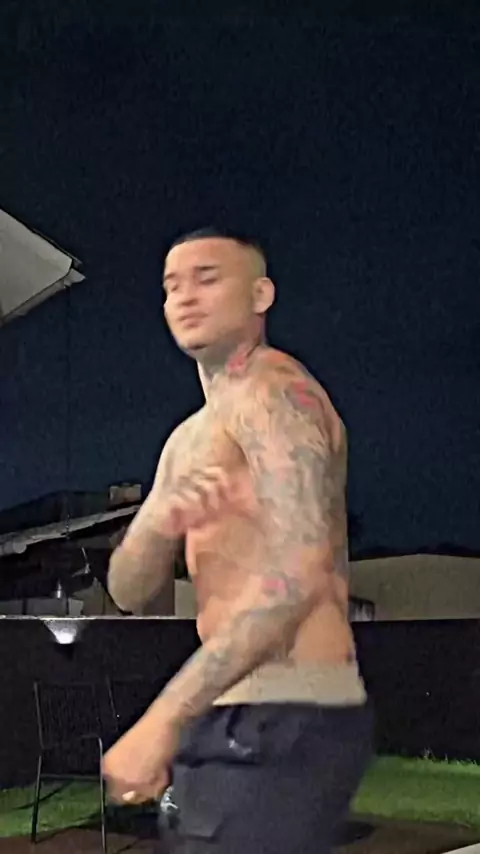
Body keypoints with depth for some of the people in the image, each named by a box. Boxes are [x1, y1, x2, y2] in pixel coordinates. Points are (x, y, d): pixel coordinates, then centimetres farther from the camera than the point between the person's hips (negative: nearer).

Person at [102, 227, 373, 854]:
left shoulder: (274, 390, -9)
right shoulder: (188, 439, 19)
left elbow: (295, 577, -22)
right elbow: (128, 590, 12)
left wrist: (163, 719, -23)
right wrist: (162, 523, -11)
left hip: (283, 719, -9)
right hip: (237, 720, 9)